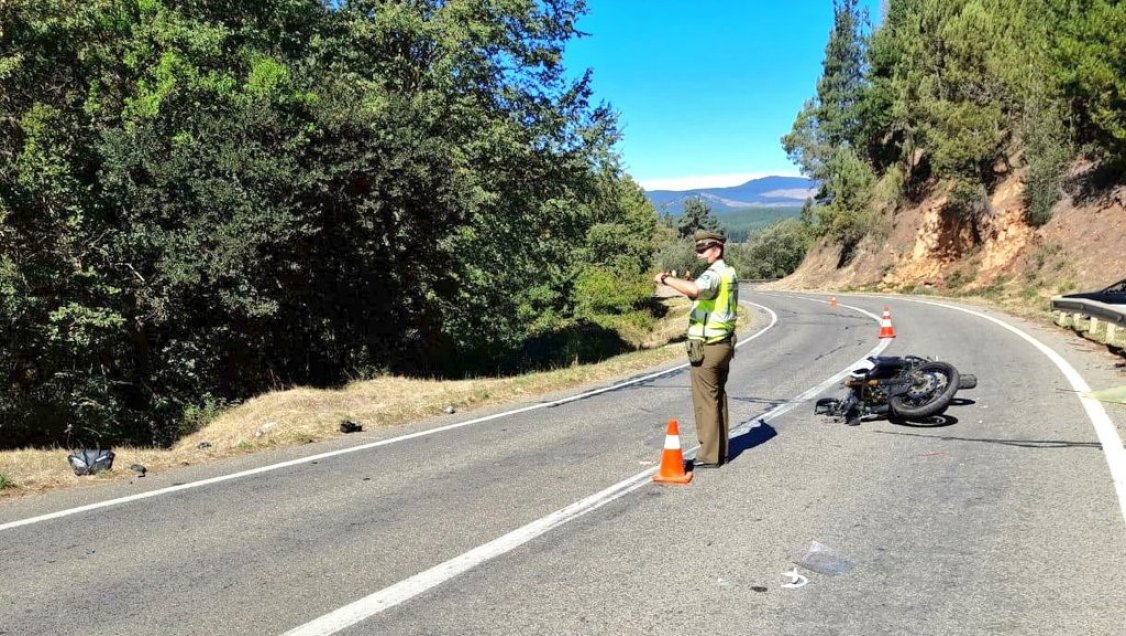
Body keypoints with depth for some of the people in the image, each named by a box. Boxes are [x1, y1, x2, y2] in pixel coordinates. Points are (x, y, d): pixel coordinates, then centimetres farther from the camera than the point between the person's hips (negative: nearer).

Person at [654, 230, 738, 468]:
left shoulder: (713, 274, -18)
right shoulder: (730, 273, 13)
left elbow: (694, 290, -39)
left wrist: (666, 279, -29)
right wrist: (681, 281, 13)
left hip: (706, 348, -9)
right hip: (724, 344, 9)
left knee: (706, 401, -2)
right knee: (718, 397, 16)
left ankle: (709, 455, 4)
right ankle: (721, 451, 23)